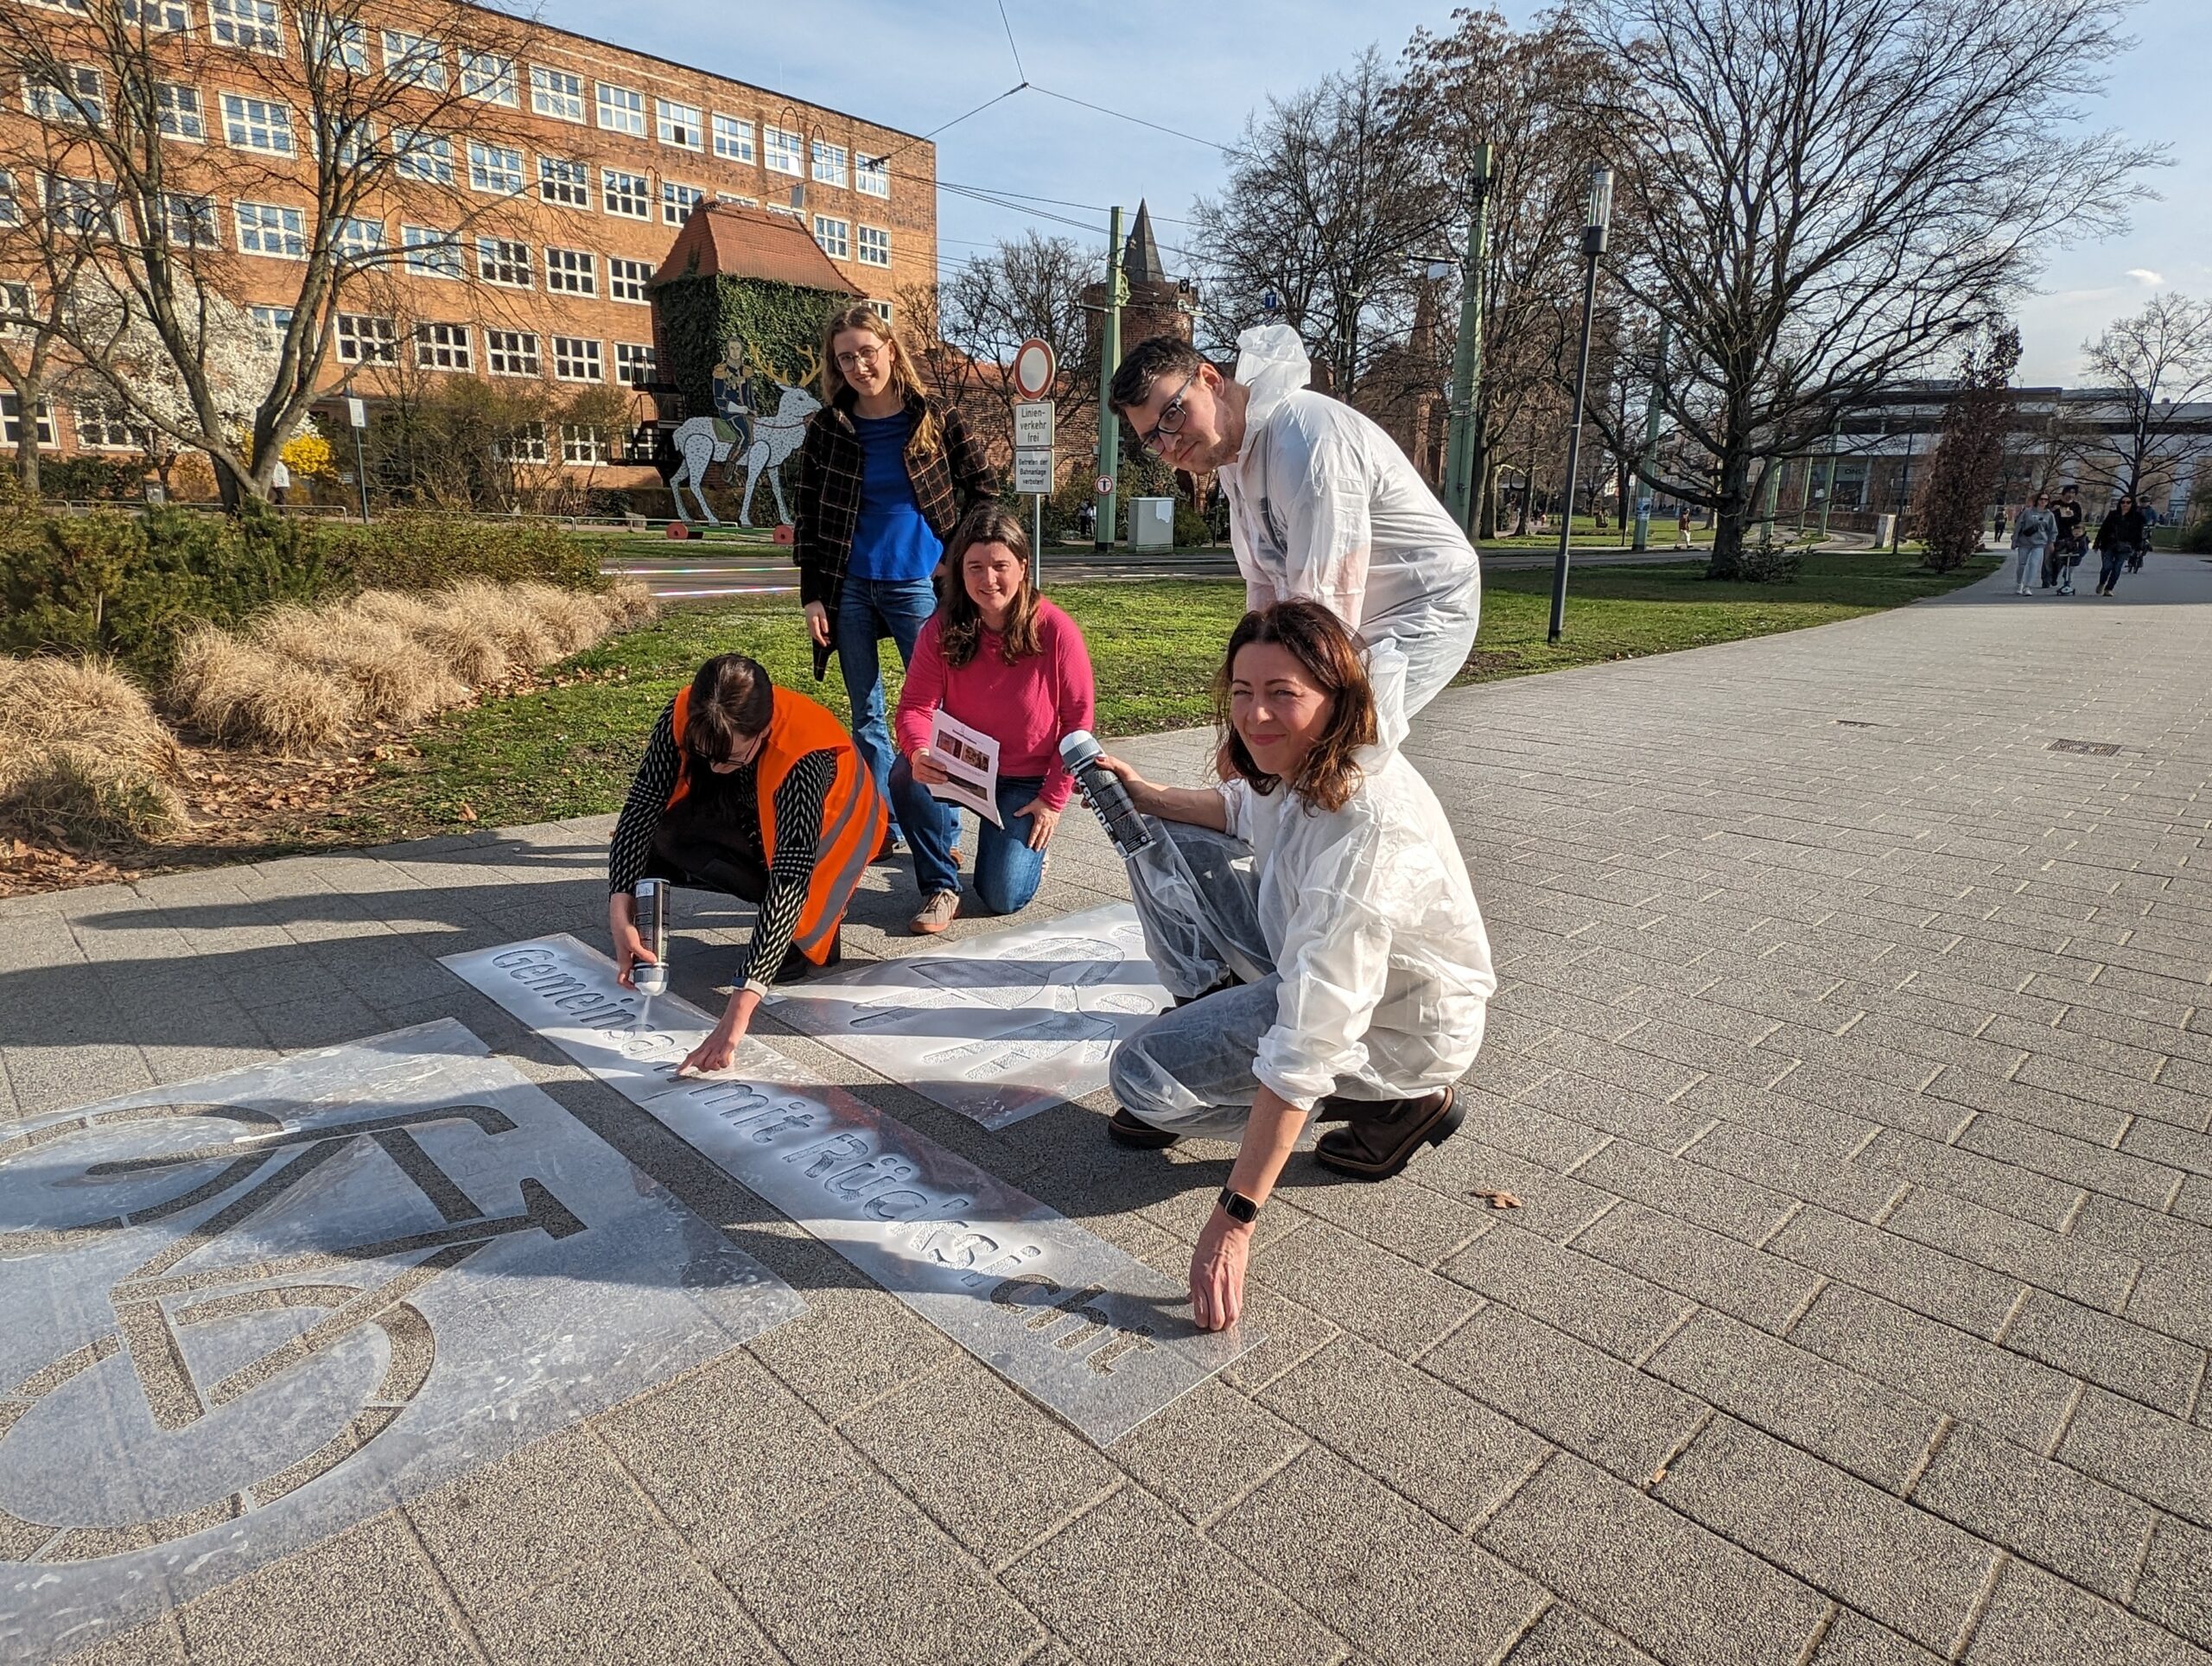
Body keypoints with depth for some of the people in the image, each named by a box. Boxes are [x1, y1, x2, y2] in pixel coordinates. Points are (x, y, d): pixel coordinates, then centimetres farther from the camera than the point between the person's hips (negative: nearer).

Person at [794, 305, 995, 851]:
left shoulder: (937, 420, 0)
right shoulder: (826, 429, 5)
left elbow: (984, 492, 7)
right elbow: (809, 518, 6)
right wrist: (813, 595, 0)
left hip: (919, 585, -2)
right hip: (849, 587, 2)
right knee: (866, 714, 8)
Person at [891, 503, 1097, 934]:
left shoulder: (1056, 631, -17)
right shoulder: (941, 630, -12)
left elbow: (1078, 721, -10)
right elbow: (915, 706, -15)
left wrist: (1053, 799, -11)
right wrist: (920, 753, -39)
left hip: (1027, 781, -2)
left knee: (1003, 898, -12)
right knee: (906, 775, -32)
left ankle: (1028, 845, 26)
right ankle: (941, 886, -9)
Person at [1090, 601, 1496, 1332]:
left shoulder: (1367, 828, -37)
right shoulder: (1304, 757, -11)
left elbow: (1310, 1042, -40)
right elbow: (1248, 812, 17)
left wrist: (1234, 1221, -38)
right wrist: (1149, 798, 4)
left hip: (1398, 1021, -8)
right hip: (1315, 959, 8)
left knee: (1143, 1076, -16)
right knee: (1165, 846, 6)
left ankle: (1395, 1102, -3)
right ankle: (1214, 1041, 11)